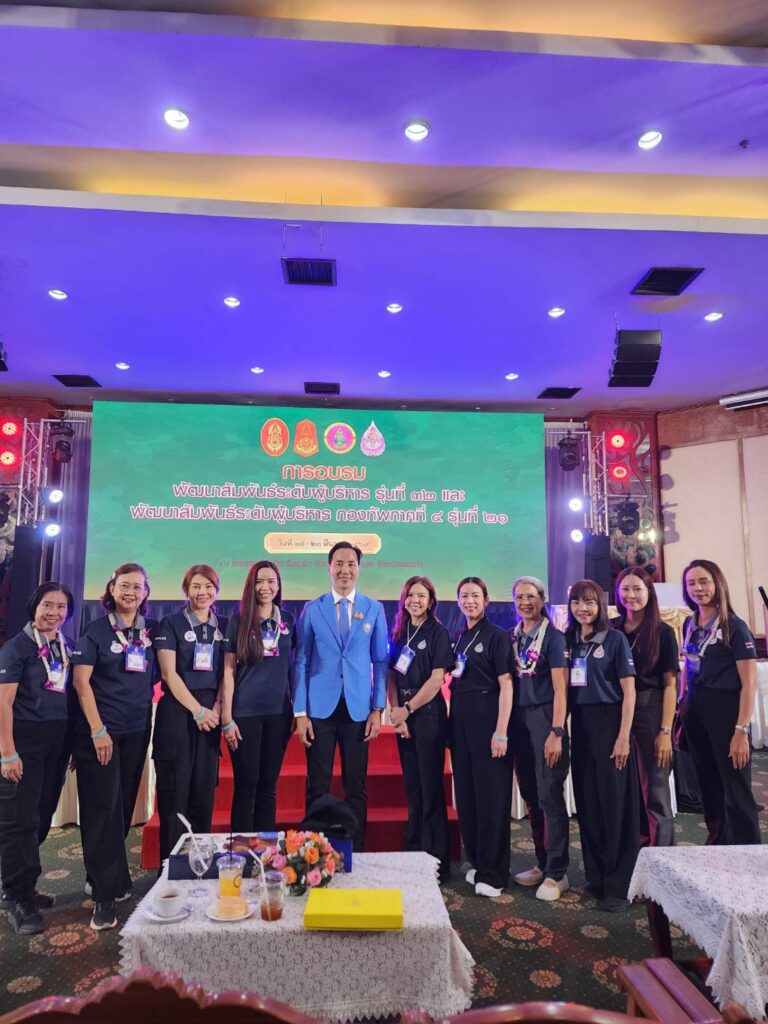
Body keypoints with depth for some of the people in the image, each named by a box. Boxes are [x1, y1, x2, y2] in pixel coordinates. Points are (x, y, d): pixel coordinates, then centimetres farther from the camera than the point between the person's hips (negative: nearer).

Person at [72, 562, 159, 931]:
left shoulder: (151, 631, 6)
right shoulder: (96, 629, -4)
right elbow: (81, 680, -8)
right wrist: (98, 729, -13)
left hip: (137, 731, 4)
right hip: (99, 731, -4)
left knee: (123, 807, 12)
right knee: (102, 808, -3)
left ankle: (100, 877, 32)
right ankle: (105, 894, 6)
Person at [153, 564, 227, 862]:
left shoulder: (224, 626, 10)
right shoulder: (171, 623, -1)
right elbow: (169, 673, -7)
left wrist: (216, 709, -8)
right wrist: (197, 710, -11)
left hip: (211, 713, 3)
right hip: (177, 711, -3)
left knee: (204, 789, 6)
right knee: (175, 789, -1)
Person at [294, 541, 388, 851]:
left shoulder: (374, 609, 4)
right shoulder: (312, 609, 2)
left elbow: (380, 662, 5)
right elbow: (301, 662, 2)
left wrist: (377, 709, -2)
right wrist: (300, 713, -3)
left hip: (358, 709, 1)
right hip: (320, 709, 0)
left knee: (356, 787, 9)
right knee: (317, 787, 7)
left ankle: (355, 852, 23)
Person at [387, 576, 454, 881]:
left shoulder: (438, 633, -5)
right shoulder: (399, 633, 9)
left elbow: (437, 679, -12)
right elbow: (392, 675, 6)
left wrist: (407, 709, -11)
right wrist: (395, 712, -7)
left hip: (429, 715, -5)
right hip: (403, 716, 5)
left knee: (431, 789, 0)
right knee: (412, 788, 12)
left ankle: (437, 863, 11)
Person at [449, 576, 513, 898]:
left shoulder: (497, 636, -6)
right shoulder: (458, 638, 12)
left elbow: (506, 685, -11)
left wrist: (501, 731, -17)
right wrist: (452, 723, 9)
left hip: (487, 718, -6)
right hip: (460, 719, 6)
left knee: (491, 795, 0)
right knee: (465, 793, 11)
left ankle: (492, 872, 9)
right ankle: (476, 860, 26)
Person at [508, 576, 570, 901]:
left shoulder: (553, 636, -5)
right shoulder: (513, 637, 10)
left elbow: (560, 688, -10)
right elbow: (509, 682, 12)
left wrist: (557, 732, -15)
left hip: (544, 717, -5)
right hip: (519, 719, 6)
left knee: (549, 796, -2)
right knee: (530, 796, 12)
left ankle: (557, 873, 9)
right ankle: (543, 863, 25)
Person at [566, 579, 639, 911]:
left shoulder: (615, 638, -4)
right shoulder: (568, 641, 8)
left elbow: (628, 691, -7)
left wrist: (623, 737, -12)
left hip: (609, 722, -4)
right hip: (579, 725, 5)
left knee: (614, 803, 1)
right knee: (587, 802, 10)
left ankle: (617, 884, 11)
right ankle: (595, 876, 24)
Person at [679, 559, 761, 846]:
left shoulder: (734, 626, -10)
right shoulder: (690, 624, 8)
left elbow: (749, 682, -12)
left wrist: (741, 731, -17)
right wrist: (682, 710, 12)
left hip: (726, 710, -6)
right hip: (695, 711, 6)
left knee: (736, 789, 2)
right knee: (708, 784, 16)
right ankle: (717, 844, 31)